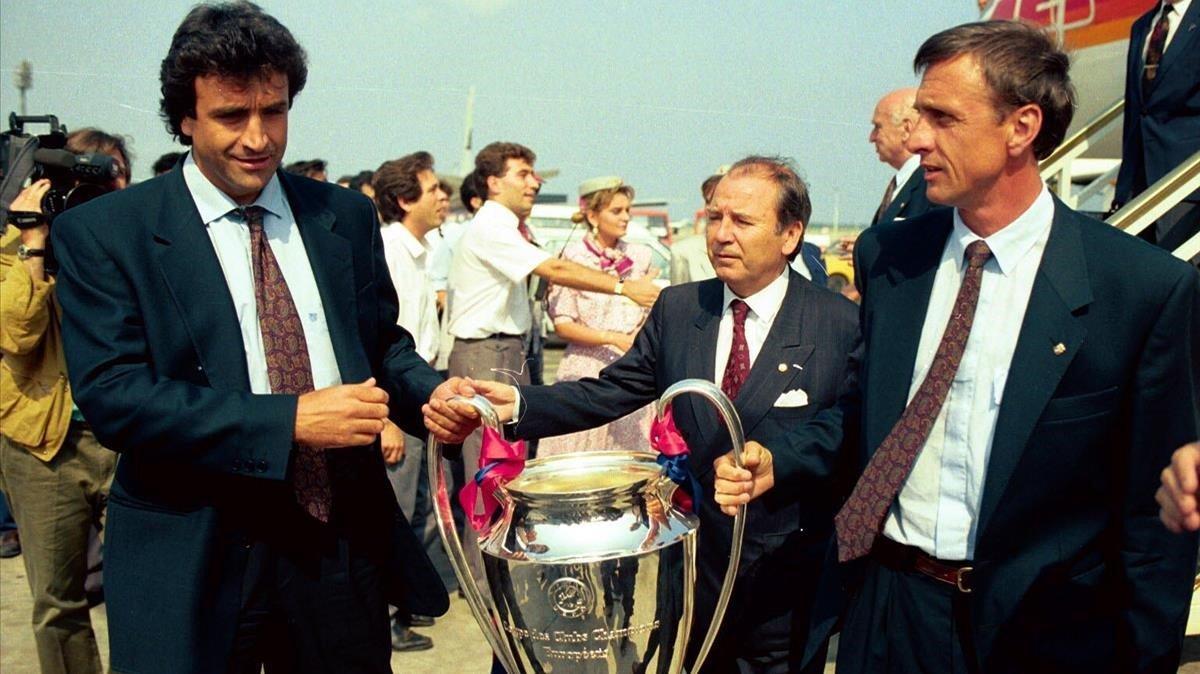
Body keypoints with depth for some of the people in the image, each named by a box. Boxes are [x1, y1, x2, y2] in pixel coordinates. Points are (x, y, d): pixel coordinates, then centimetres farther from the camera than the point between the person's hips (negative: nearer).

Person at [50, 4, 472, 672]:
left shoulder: (347, 216, 5)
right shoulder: (102, 233, -5)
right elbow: (112, 394, -14)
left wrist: (433, 393, -10)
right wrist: (289, 421, -22)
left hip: (344, 544, 4)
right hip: (195, 566, -3)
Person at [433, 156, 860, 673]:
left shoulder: (842, 324, -9)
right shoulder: (677, 309, 2)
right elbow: (610, 393, -1)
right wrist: (516, 404, -14)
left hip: (785, 577, -3)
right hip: (691, 559, 3)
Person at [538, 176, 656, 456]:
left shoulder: (640, 255, 9)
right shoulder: (573, 254, -1)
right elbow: (562, 325, -5)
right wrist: (614, 339, -14)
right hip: (586, 369, -3)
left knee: (629, 453, 0)